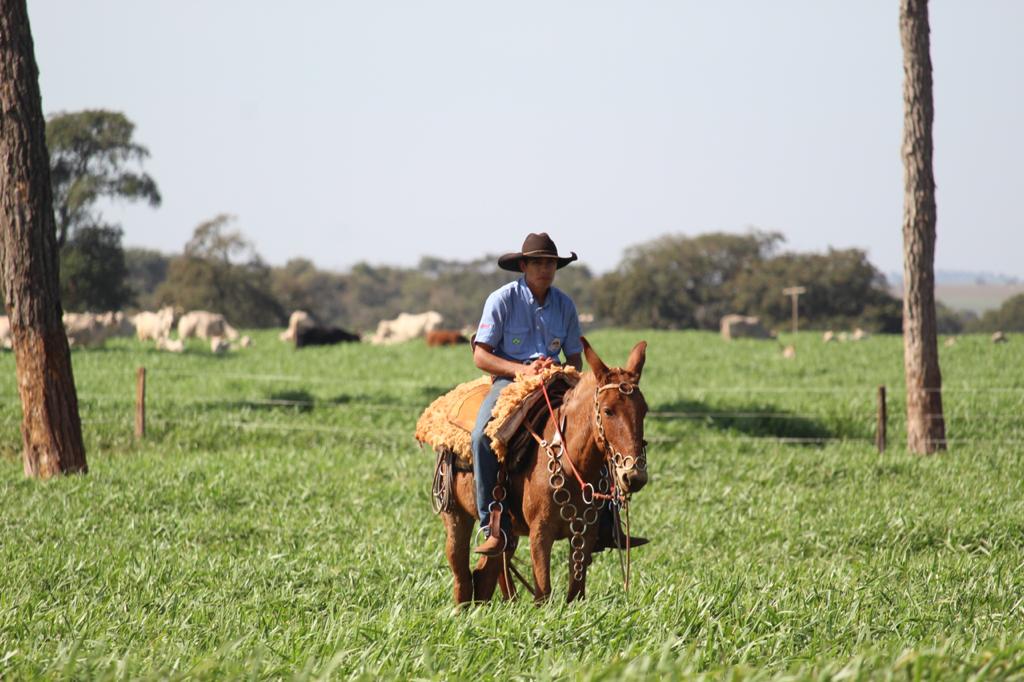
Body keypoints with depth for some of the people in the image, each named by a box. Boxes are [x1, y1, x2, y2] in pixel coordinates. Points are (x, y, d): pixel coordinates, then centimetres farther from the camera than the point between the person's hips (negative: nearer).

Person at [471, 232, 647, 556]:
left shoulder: (564, 305, 8)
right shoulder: (502, 299, -5)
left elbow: (575, 358, 14)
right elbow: (481, 356, -8)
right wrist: (523, 369, -21)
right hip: (509, 379, -4)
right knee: (483, 435, -33)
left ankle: (603, 526, -8)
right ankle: (497, 529, -32)